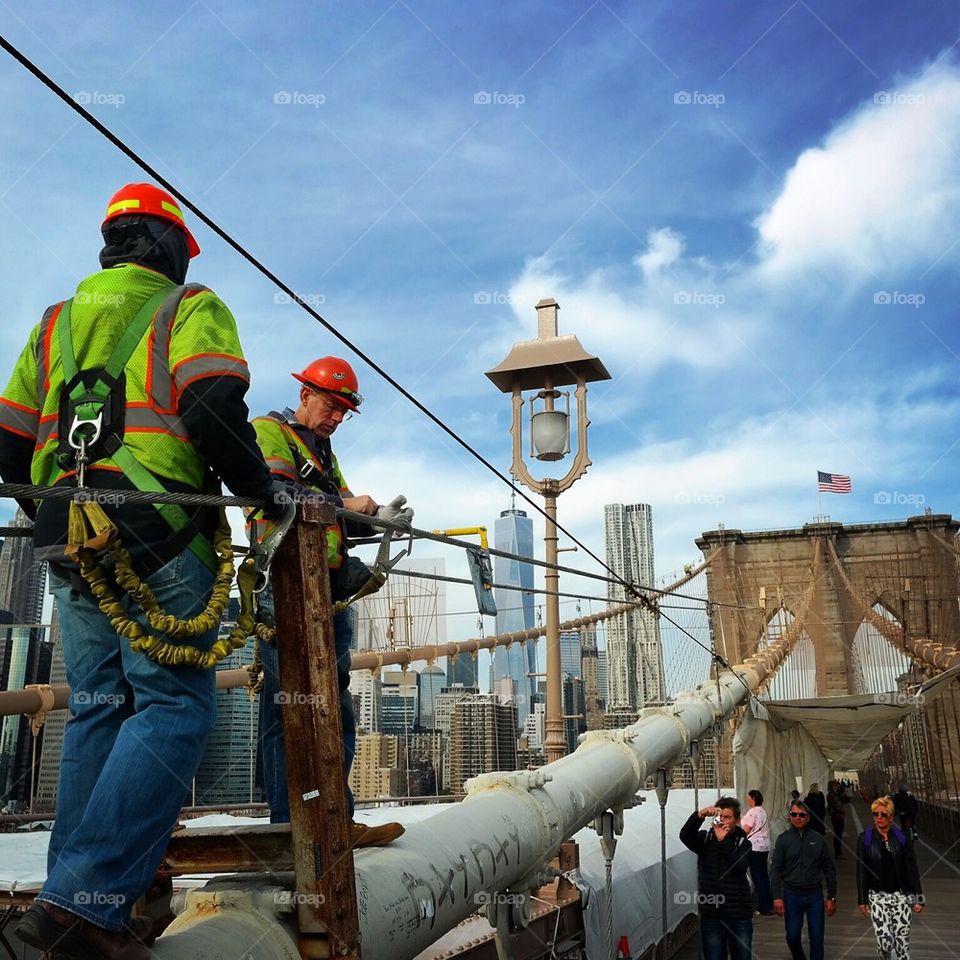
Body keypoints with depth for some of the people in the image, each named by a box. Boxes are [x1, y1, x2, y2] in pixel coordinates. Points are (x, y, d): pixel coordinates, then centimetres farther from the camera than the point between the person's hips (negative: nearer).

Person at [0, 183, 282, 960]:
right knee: (174, 707, -5)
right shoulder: (191, 308, 4)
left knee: (98, 712, 12)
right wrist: (262, 489, -2)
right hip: (158, 540, -6)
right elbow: (213, 410, -15)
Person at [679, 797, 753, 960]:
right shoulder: (705, 839, 2)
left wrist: (723, 841, -27)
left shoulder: (743, 843, 2)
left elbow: (740, 867, -17)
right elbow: (685, 835, -20)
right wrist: (700, 815, -35)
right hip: (711, 917, 0)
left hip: (739, 917, 0)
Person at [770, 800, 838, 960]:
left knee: (817, 938, 1)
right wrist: (777, 897, -10)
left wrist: (832, 897, 3)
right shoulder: (783, 839, 0)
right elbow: (776, 870, -2)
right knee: (792, 936, 4)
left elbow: (829, 869, 6)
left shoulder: (818, 839, 3)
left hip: (815, 894, 0)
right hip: (792, 894, 0)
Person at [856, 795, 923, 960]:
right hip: (878, 896, -1)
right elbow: (861, 871, 3)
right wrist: (862, 900, 2)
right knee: (884, 941, -10)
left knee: (902, 942, -1)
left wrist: (918, 898, 1)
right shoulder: (865, 838, 0)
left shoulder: (902, 837, 1)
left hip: (901, 895, 1)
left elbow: (912, 869, 4)